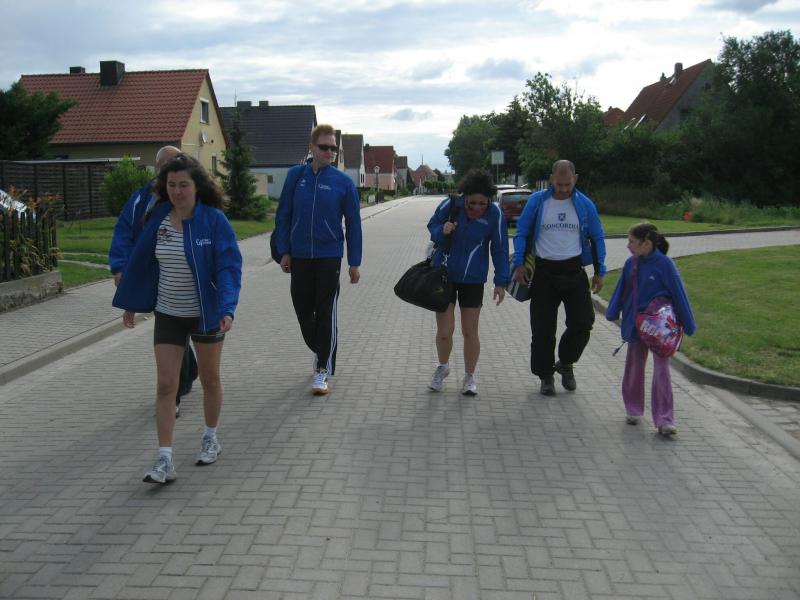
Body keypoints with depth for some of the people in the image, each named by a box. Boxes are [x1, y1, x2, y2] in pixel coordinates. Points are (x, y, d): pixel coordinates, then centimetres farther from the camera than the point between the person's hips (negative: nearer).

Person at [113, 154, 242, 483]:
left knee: (210, 378, 14)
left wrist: (227, 309, -32)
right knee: (165, 385, -2)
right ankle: (164, 461, 2)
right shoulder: (157, 219, -3)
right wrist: (130, 303, 13)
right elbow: (139, 262, 8)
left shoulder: (214, 220, -14)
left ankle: (211, 438, 36)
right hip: (168, 314, 3)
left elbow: (229, 267, -19)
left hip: (206, 314, -2)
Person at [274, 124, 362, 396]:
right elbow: (283, 215, 7)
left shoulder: (343, 182, -3)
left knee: (325, 312, -2)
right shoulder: (295, 175, 1)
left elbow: (353, 224, 0)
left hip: (329, 256, -2)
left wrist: (354, 263, -1)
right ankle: (319, 350, 35)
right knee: (303, 309, 11)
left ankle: (323, 370, 5)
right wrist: (284, 251, 2)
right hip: (299, 257, 3)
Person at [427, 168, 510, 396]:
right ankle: (443, 367, 30)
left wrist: (501, 282, -5)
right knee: (444, 330, 0)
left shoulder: (495, 214, -14)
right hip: (444, 274, 0)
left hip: (473, 279, 0)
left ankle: (469, 377, 25)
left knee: (470, 332, 6)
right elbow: (431, 226, 3)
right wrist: (442, 231, -20)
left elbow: (500, 249, -4)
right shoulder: (450, 205, -14)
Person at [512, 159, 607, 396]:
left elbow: (597, 238, 11)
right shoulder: (537, 201, -2)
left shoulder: (585, 204, 2)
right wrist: (519, 263, -4)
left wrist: (600, 271, 8)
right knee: (543, 328, 2)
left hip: (574, 271, 1)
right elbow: (521, 233, 5)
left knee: (583, 322, -4)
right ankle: (545, 375, 18)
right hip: (544, 272, -1)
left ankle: (566, 363, 22)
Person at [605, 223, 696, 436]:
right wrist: (612, 314, 11)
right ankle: (633, 410, 31)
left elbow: (678, 294, -10)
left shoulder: (664, 264, -15)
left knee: (662, 370, -4)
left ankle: (664, 420, 0)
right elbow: (621, 291, 10)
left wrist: (688, 325, -6)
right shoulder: (631, 264, -1)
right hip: (635, 325, 5)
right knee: (634, 368, 14)